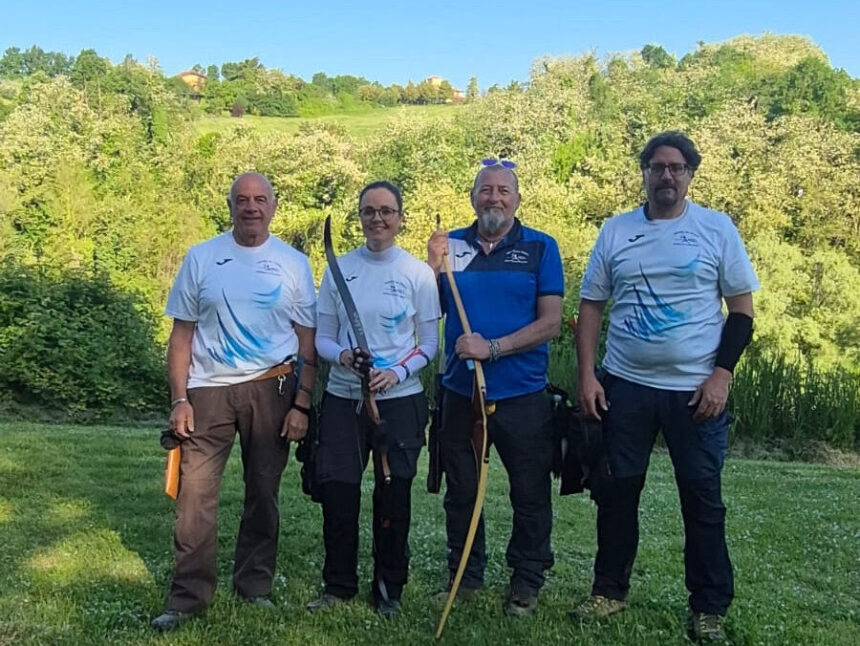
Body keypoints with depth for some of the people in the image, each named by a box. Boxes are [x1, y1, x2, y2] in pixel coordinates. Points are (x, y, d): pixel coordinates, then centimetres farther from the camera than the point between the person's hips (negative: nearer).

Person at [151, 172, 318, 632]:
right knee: (195, 495, -4)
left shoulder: (294, 264, 3)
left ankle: (255, 585, 25)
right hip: (209, 390, 0)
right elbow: (181, 335, 4)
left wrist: (302, 404, -4)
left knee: (263, 494, 9)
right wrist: (179, 399, -5)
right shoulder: (200, 258, 3)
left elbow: (307, 341, 3)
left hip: (271, 389, 1)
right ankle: (188, 595, 8)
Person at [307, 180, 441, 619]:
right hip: (342, 398, 2)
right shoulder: (339, 269, 4)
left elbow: (429, 343, 0)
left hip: (400, 400, -2)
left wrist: (397, 373, -16)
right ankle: (338, 584, 22)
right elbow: (322, 338, 6)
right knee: (337, 492, 3)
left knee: (393, 496, 5)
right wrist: (342, 356, -16)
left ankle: (389, 589, 22)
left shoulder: (417, 273, -2)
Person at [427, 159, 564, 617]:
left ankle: (526, 582, 27)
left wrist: (493, 347, -18)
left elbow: (550, 323, -8)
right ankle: (465, 576, 31)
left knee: (530, 494, 9)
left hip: (522, 395, -2)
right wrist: (433, 269, -10)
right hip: (460, 392, 3)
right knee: (461, 492, 13)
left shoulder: (540, 248, -2)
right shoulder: (450, 245, 6)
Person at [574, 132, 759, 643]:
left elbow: (742, 308, 0)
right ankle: (610, 590, 26)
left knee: (702, 499, 6)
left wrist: (722, 373, -9)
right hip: (625, 386, 2)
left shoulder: (717, 229, 0)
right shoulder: (616, 231, 5)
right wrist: (587, 375, -2)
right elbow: (592, 306, 7)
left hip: (696, 389, -2)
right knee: (618, 491, 10)